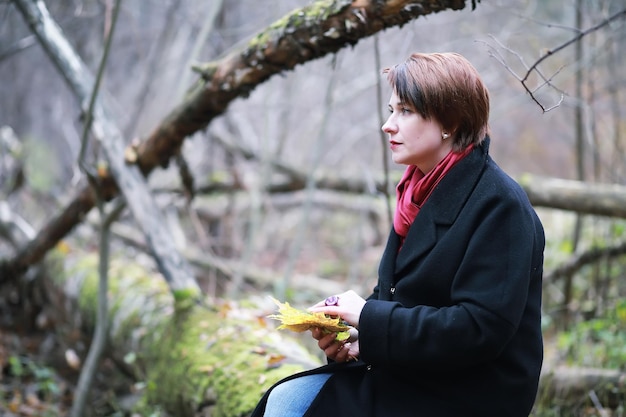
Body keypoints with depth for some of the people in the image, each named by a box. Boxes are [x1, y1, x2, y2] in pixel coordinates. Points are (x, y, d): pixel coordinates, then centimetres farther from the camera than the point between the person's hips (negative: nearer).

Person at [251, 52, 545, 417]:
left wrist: (369, 319, -20)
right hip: (410, 374, 8)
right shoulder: (422, 191, 10)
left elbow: (480, 328, -23)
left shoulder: (501, 205, -16)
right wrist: (358, 338, -3)